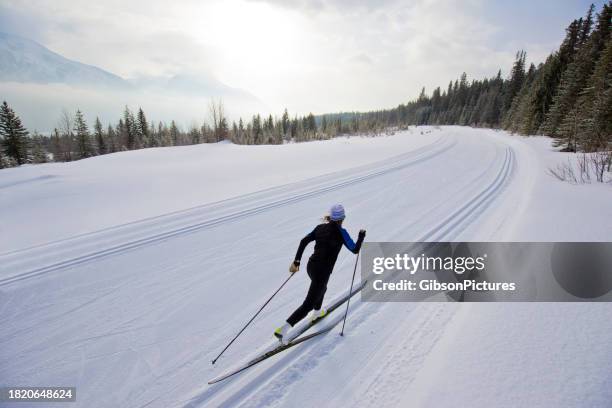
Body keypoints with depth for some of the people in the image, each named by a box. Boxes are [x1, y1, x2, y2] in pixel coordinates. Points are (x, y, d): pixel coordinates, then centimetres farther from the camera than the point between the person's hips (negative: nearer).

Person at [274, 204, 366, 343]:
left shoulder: (320, 227, 3)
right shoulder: (341, 232, -13)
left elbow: (304, 241, 0)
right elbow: (355, 250, -8)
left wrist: (296, 261, 3)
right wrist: (362, 235, 9)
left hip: (311, 266, 7)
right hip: (322, 272, -7)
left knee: (322, 288, 36)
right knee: (308, 305, 2)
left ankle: (316, 313, 59)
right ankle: (283, 330, -4)